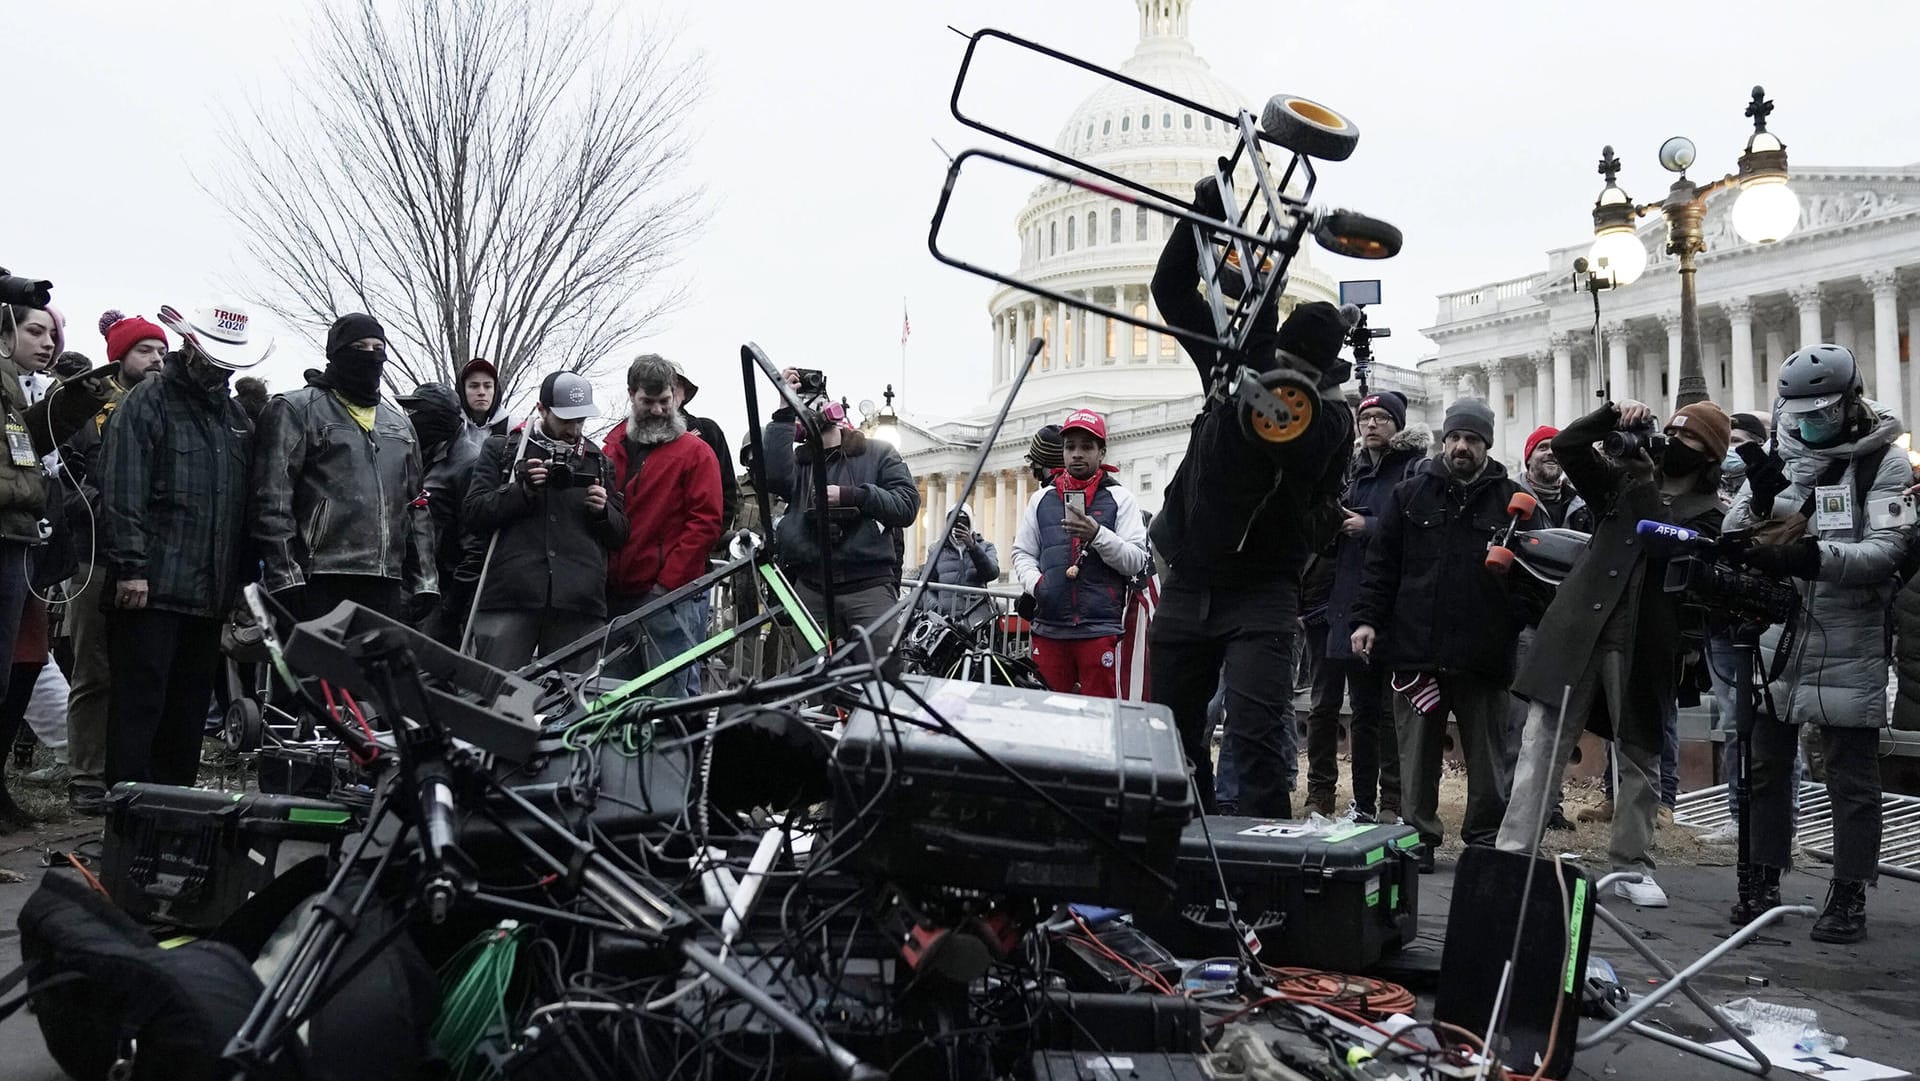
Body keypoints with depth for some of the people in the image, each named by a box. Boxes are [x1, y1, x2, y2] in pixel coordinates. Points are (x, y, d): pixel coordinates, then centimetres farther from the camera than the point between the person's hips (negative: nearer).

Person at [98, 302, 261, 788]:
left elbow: (249, 499, 20)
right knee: (140, 702, -5)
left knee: (190, 709, 11)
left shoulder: (235, 414, 19)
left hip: (212, 594, 7)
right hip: (154, 588, -7)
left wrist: (244, 576, 15)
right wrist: (131, 567, -18)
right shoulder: (147, 402, -2)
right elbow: (122, 492, -11)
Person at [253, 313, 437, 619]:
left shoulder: (399, 423, 22)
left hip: (386, 587, 6)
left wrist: (424, 581, 13)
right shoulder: (295, 410, 4)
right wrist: (284, 577, -14)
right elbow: (272, 501, -5)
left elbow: (417, 506, 22)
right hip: (319, 586, -6)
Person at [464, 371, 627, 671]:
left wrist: (603, 511, -1)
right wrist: (524, 490, -9)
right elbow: (474, 512, 4)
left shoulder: (599, 461, 21)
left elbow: (620, 536, 20)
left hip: (580, 602, 2)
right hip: (509, 598, -2)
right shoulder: (500, 450, 14)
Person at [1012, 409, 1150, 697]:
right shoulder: (1042, 499, 16)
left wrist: (1097, 535, -16)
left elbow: (1137, 561, -1)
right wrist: (1035, 583, -4)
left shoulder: (1120, 498, 6)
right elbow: (1022, 552, 17)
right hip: (1048, 627, 3)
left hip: (1100, 630, -3)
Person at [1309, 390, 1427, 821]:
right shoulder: (1353, 470, 18)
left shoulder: (1416, 470, -1)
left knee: (1389, 708, -5)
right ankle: (1364, 803, 16)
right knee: (1365, 707, 10)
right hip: (1351, 604, 6)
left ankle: (1392, 804, 0)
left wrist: (1369, 526, -13)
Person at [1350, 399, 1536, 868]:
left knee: (1488, 757, 7)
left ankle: (1487, 841, 19)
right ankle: (1419, 837, 17)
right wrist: (1367, 618, -2)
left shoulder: (1511, 500, 6)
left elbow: (1530, 573, 4)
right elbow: (1380, 563, 7)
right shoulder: (1410, 494, 9)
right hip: (1414, 649, 1)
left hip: (1483, 655, -1)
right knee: (1417, 754, 7)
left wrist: (1516, 623, -8)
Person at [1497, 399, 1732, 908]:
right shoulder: (1624, 480, 14)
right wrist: (1615, 414, -1)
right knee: (1543, 741, -4)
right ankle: (1513, 853, -4)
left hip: (1644, 646, -2)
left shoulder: (1711, 515, 5)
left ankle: (1632, 866, 21)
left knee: (1639, 755, 9)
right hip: (1579, 630, 2)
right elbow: (1566, 446, 9)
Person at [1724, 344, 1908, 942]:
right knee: (1766, 766, 12)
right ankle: (1766, 882, 24)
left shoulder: (1882, 462, -4)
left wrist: (1812, 557, -31)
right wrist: (1762, 500, -18)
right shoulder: (1779, 456, 8)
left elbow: (1886, 550, -15)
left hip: (1848, 647, -4)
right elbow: (1733, 534, 3)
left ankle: (1848, 897, 15)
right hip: (1777, 636, 4)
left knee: (1852, 776, 4)